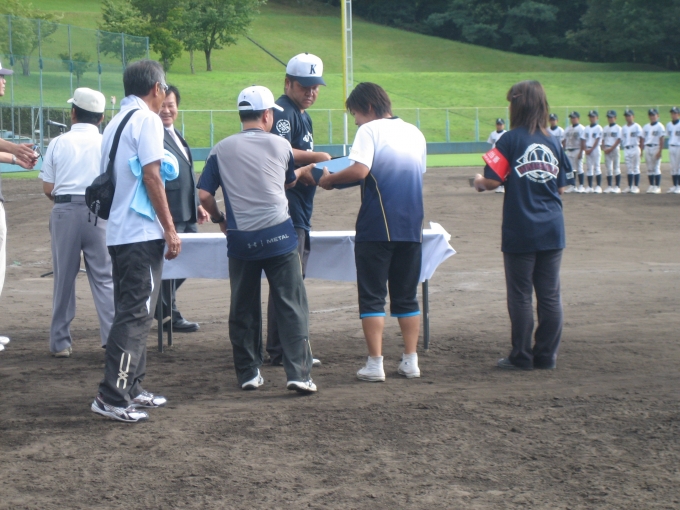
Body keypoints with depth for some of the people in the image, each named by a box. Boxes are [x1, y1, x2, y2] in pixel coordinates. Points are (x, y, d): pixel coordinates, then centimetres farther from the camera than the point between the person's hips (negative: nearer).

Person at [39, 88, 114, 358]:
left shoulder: (58, 143, 2)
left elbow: (48, 188, 2)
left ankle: (60, 342, 12)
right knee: (104, 277, 4)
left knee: (64, 278, 8)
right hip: (98, 212, 0)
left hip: (64, 212, 1)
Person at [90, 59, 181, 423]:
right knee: (136, 314, -9)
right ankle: (112, 397, -12)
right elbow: (151, 177, -16)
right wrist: (170, 230, -13)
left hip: (118, 232, 9)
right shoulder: (147, 120, -9)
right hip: (142, 233, -9)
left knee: (131, 311, 16)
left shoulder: (115, 123, 16)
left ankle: (131, 389, 21)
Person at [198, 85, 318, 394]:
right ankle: (299, 373, -7)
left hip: (240, 239, 2)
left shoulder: (222, 149, 4)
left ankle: (248, 373, 16)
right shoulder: (280, 145, 4)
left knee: (243, 309, 13)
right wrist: (304, 172, 45)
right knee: (291, 306, 0)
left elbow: (203, 194, 0)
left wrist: (219, 219, 18)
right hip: (279, 235, -2)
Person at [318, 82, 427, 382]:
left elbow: (360, 170, -19)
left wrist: (329, 180, -5)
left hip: (377, 226, -6)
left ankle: (375, 364, -3)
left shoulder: (371, 130, -6)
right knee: (407, 296, 13)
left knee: (372, 296, 0)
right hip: (412, 226, 6)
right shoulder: (415, 133, 13)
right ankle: (411, 361, 12)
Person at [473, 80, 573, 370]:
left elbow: (492, 180, -12)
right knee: (550, 296, 8)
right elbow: (561, 186, 9)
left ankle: (521, 357, 7)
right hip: (552, 231, 4)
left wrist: (479, 182, 9)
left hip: (520, 232, -4)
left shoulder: (511, 140, -8)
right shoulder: (552, 143, 5)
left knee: (520, 296, 3)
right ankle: (546, 355, 13)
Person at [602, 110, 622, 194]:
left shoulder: (618, 128, -2)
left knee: (616, 168, -3)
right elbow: (603, 139, 15)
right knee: (608, 169, 4)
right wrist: (604, 148, -2)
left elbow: (619, 140, -9)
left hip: (615, 149, -5)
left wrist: (611, 149, -15)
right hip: (606, 150, 5)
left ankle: (617, 187, -1)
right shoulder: (605, 128, 14)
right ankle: (609, 186, 7)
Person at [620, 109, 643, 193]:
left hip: (635, 148, -5)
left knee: (636, 168, -2)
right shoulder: (624, 128, 14)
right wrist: (624, 147, 4)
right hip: (626, 149, 5)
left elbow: (640, 139, -6)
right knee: (629, 168, 7)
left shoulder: (637, 127, -2)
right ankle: (629, 186, 10)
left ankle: (636, 186, 0)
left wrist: (641, 150, -12)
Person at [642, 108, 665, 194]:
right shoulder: (646, 127, 15)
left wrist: (660, 151, -16)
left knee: (656, 168, -6)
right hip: (647, 148, 6)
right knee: (649, 168, 6)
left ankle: (657, 187, -3)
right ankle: (651, 186, 12)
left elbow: (661, 140, -9)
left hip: (656, 148, -6)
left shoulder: (660, 126, -3)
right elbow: (642, 139, 15)